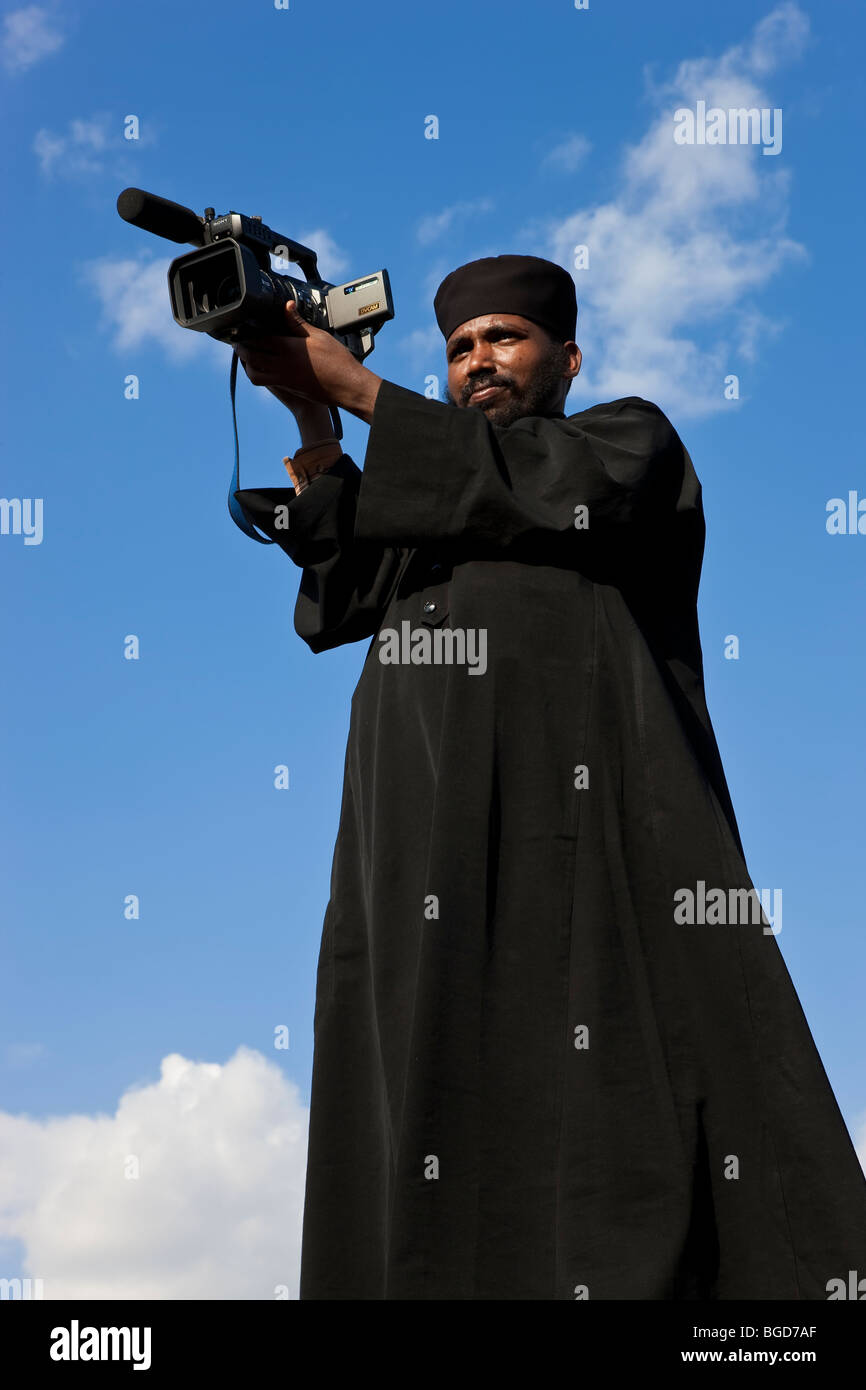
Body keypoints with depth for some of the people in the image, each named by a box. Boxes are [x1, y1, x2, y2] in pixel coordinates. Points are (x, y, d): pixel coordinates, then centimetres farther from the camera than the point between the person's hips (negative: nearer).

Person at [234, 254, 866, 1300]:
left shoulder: (631, 438, 19)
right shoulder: (428, 496, 32)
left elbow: (547, 486, -3)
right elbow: (341, 598, 14)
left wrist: (353, 385, -2)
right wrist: (310, 420, 3)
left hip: (580, 829, -4)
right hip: (428, 848, 4)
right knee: (439, 1105, -7)